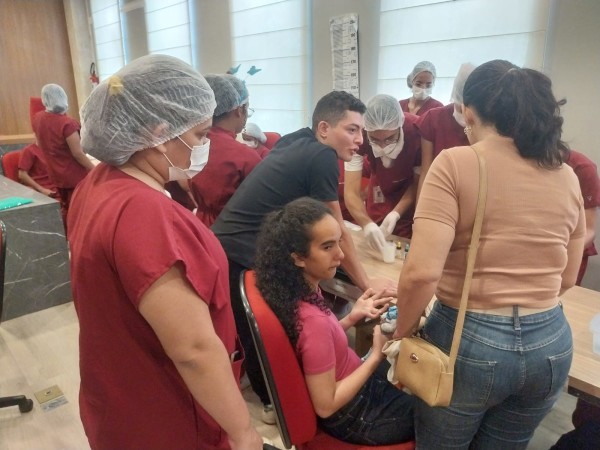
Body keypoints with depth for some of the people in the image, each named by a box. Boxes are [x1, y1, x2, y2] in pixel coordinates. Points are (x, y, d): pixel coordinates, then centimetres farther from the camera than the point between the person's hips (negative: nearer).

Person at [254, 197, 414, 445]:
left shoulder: (298, 291, -11)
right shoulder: (312, 320, -37)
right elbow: (326, 405, -27)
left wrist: (352, 317, -4)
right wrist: (377, 355, -23)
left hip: (349, 381, 7)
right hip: (351, 415, -7)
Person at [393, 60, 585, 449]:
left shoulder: (455, 163, -14)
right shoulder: (567, 176, 3)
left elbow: (421, 273, -23)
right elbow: (566, 279, 11)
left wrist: (402, 333, -7)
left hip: (469, 339, -5)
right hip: (552, 342, 5)